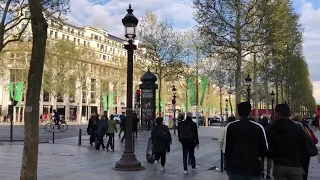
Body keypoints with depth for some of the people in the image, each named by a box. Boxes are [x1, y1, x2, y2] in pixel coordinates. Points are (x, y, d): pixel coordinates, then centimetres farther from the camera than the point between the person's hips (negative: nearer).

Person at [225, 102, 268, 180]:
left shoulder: (230, 126, -4)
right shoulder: (258, 127, -3)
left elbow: (227, 148, -2)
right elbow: (264, 150, 1)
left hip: (235, 169, 0)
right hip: (254, 169, 1)